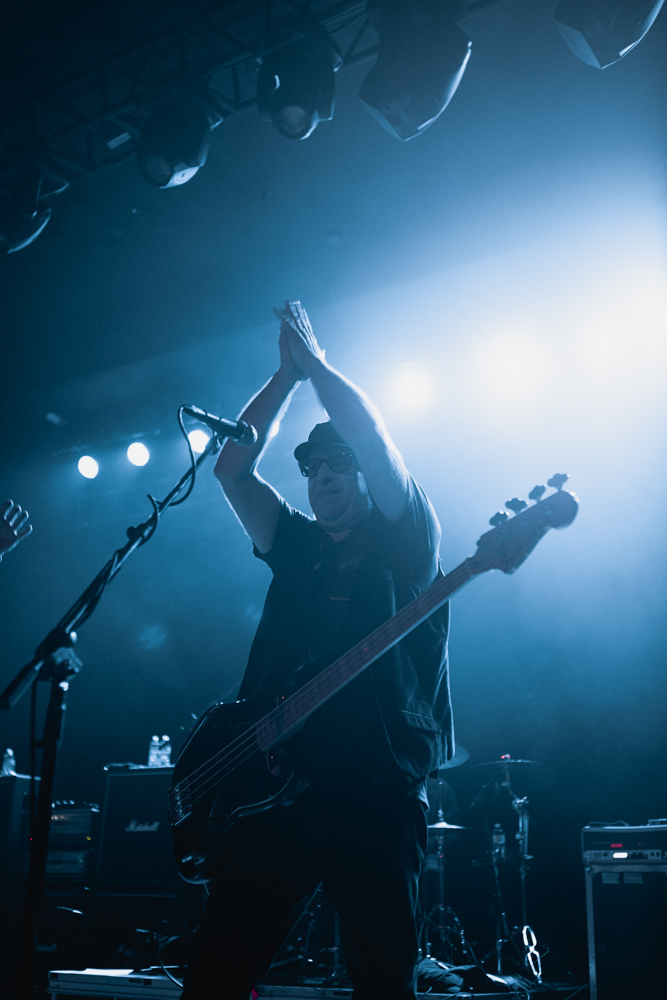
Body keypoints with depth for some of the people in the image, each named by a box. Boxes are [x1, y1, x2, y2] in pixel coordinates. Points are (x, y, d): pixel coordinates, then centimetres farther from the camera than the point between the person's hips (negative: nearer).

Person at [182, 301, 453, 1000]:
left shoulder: (404, 539, 7)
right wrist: (287, 374, 14)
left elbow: (372, 442, -7)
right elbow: (231, 469, 14)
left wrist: (314, 363, 5)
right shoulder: (298, 546, 19)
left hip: (376, 791, -4)